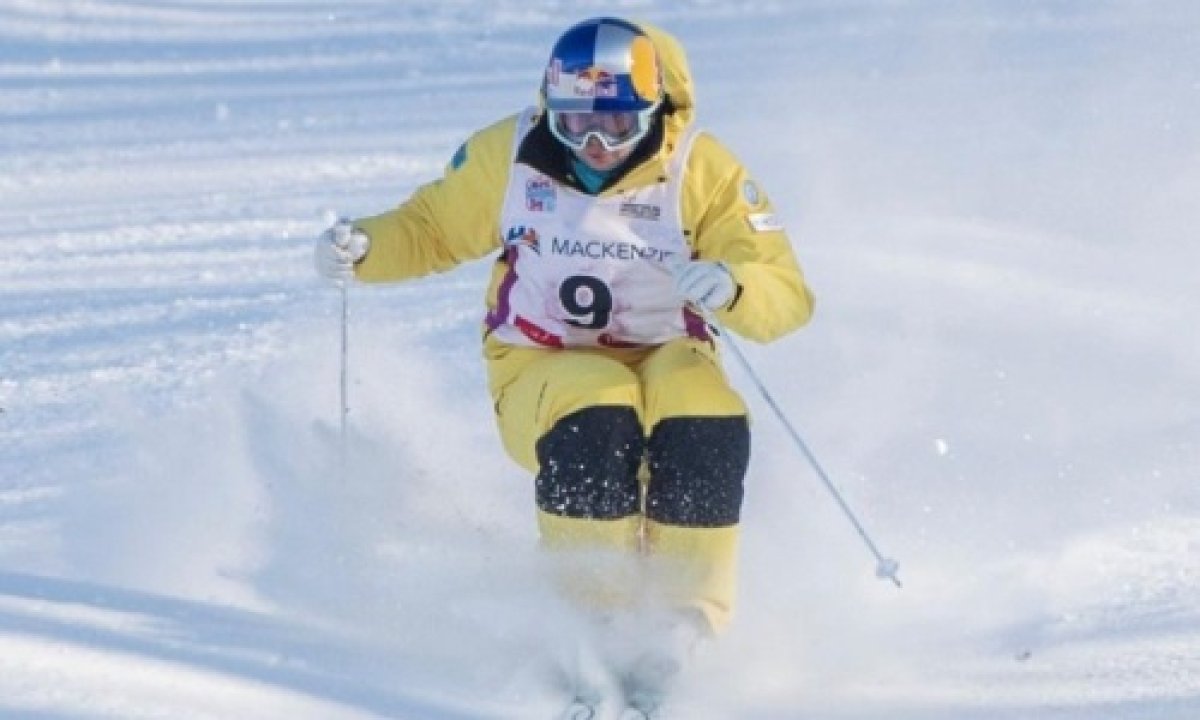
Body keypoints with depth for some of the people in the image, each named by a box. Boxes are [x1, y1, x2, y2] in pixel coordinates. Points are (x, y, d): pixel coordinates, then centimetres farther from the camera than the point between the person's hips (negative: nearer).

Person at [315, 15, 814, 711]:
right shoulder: (509, 157, -6)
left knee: (708, 430, -33)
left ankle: (687, 624, -21)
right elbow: (432, 229, 10)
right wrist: (363, 247, -11)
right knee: (596, 425, -35)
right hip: (543, 368, 0)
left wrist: (729, 287, -38)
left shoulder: (704, 172, -11)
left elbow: (788, 296, -15)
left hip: (664, 358, 0)